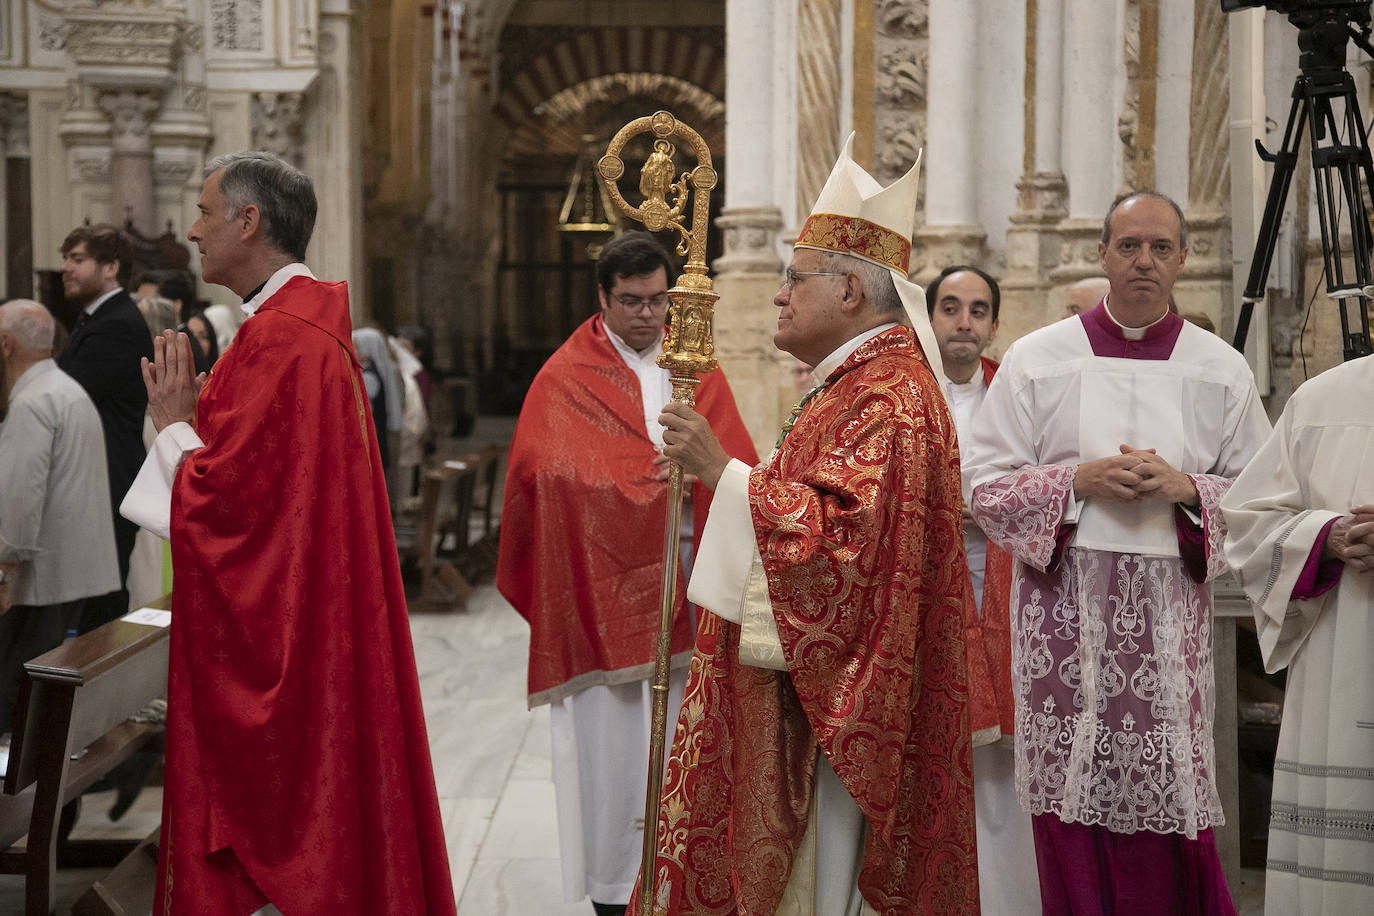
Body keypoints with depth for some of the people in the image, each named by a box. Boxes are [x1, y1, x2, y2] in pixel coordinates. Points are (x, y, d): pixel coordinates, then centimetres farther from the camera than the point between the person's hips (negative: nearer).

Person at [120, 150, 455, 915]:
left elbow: (221, 498, -23)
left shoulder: (278, 342, -20)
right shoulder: (311, 322, 12)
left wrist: (175, 424, -8)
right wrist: (198, 412, 10)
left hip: (269, 625, -10)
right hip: (307, 615, 10)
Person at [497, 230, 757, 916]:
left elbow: (740, 466, 6)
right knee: (612, 736, -3)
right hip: (601, 583, -3)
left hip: (685, 578, 3)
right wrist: (666, 468, -16)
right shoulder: (565, 378, 3)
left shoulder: (696, 370, 14)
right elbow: (546, 472, -11)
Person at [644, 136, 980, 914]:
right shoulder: (857, 383, 17)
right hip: (807, 678, 11)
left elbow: (838, 534, -29)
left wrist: (722, 469, -25)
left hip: (840, 689, -11)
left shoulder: (889, 398, -17)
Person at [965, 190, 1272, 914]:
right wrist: (1077, 480, -12)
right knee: (1071, 800, 2)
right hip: (1065, 605, 0)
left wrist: (1184, 488, -9)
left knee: (1164, 801, 0)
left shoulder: (1222, 372, 8)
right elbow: (986, 487, 2)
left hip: (1169, 612, 1)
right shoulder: (1035, 360, 4)